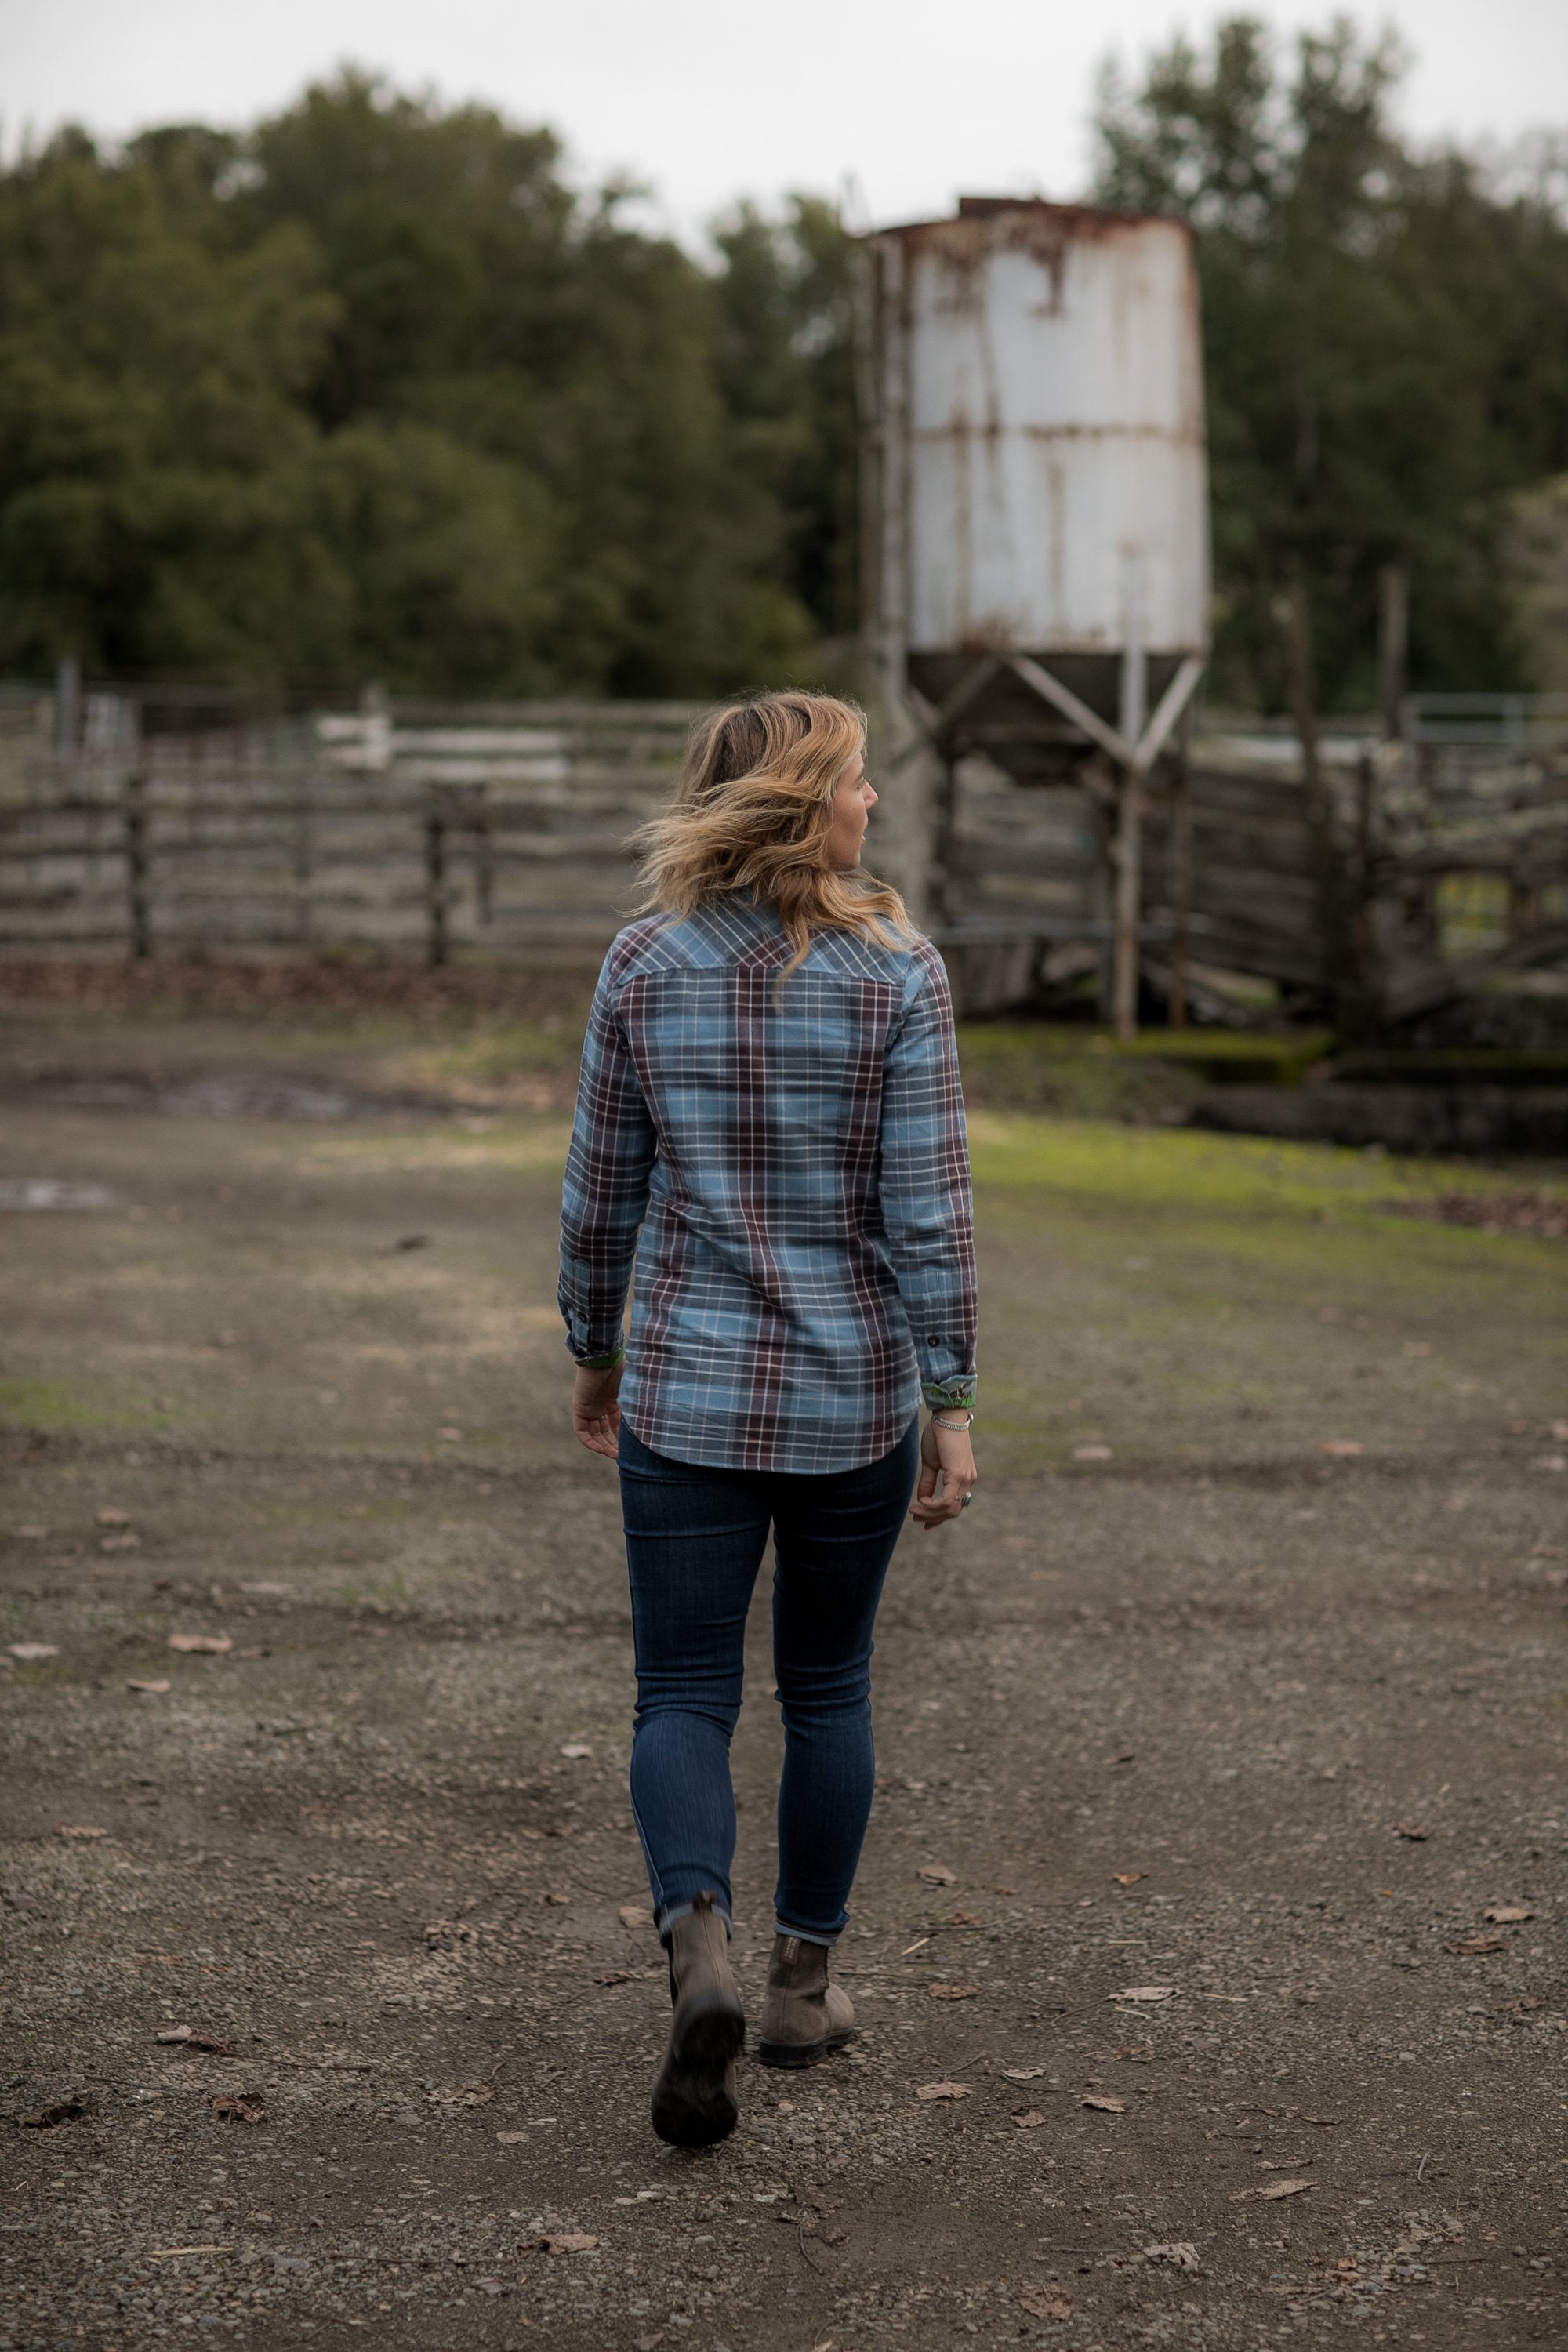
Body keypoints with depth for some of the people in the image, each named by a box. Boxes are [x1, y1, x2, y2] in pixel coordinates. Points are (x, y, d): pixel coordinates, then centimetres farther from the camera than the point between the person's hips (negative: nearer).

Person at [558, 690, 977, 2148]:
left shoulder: (643, 968, -3)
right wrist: (952, 1400, -6)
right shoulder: (895, 971, -10)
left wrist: (593, 1352, 18)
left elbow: (600, 1193, 3)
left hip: (687, 1389, 1)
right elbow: (927, 1205, -12)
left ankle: (698, 1944, -18)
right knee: (827, 1687, 17)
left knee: (683, 1695, 6)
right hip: (853, 1392, 0)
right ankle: (802, 1980, 27)